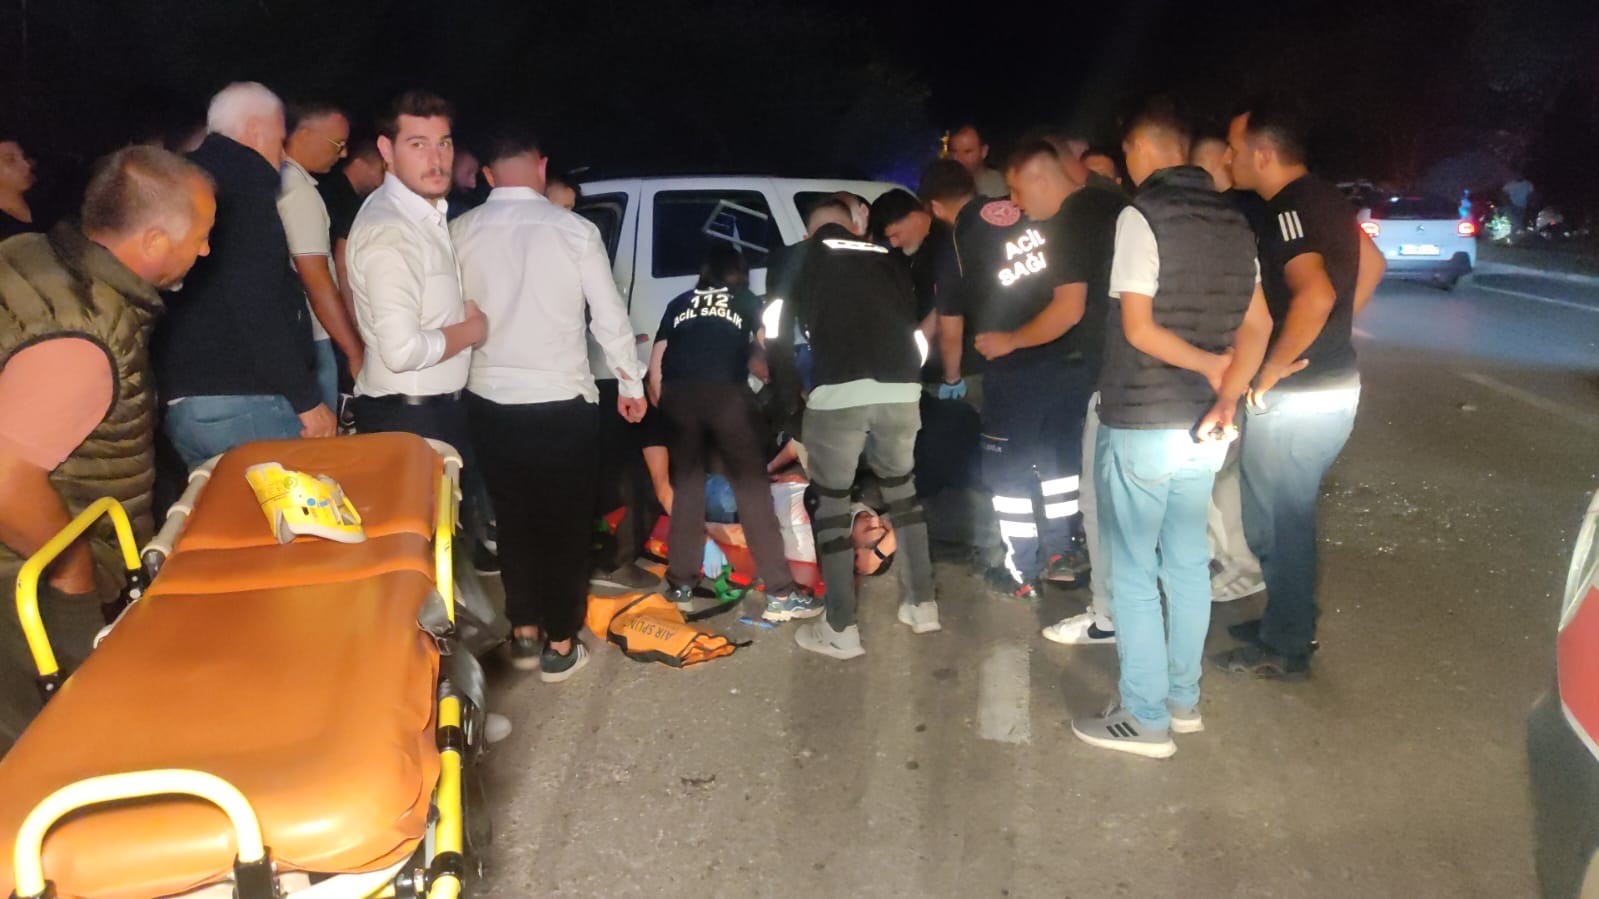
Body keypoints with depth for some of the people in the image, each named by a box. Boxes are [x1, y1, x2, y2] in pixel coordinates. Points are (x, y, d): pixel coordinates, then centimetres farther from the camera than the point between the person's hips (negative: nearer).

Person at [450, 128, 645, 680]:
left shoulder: (462, 231, -3)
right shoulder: (574, 230, -9)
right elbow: (609, 315, -5)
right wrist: (631, 384, 7)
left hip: (489, 399, 3)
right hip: (562, 401, -3)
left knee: (513, 517, 16)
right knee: (566, 520, 10)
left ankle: (524, 633, 26)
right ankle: (560, 645, 16)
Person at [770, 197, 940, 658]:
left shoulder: (801, 257, 14)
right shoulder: (885, 258, 23)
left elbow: (779, 335, 9)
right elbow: (910, 322, 20)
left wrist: (787, 399, 16)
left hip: (838, 393, -4)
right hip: (900, 389, 4)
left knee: (831, 503, 10)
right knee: (901, 488, 25)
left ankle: (840, 628, 11)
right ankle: (922, 604, 29)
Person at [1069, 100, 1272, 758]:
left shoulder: (1142, 216, -14)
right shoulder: (1232, 221, 8)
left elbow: (1137, 327, -19)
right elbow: (1257, 325, 4)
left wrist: (1210, 364, -8)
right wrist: (1227, 397, -7)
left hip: (1139, 426, -7)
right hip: (1201, 427, 7)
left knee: (1133, 573, 2)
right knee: (1187, 563, 16)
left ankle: (1145, 720, 9)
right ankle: (1184, 699, 28)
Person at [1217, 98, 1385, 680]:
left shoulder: (1288, 211, -20)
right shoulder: (1324, 198, 9)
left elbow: (1316, 294, -36)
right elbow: (1371, 266, 22)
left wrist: (1272, 369, -25)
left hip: (1296, 397, -9)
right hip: (1335, 382, 9)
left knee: (1276, 523, 4)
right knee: (1291, 516, 21)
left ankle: (1284, 650, 17)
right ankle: (1290, 624, 34)